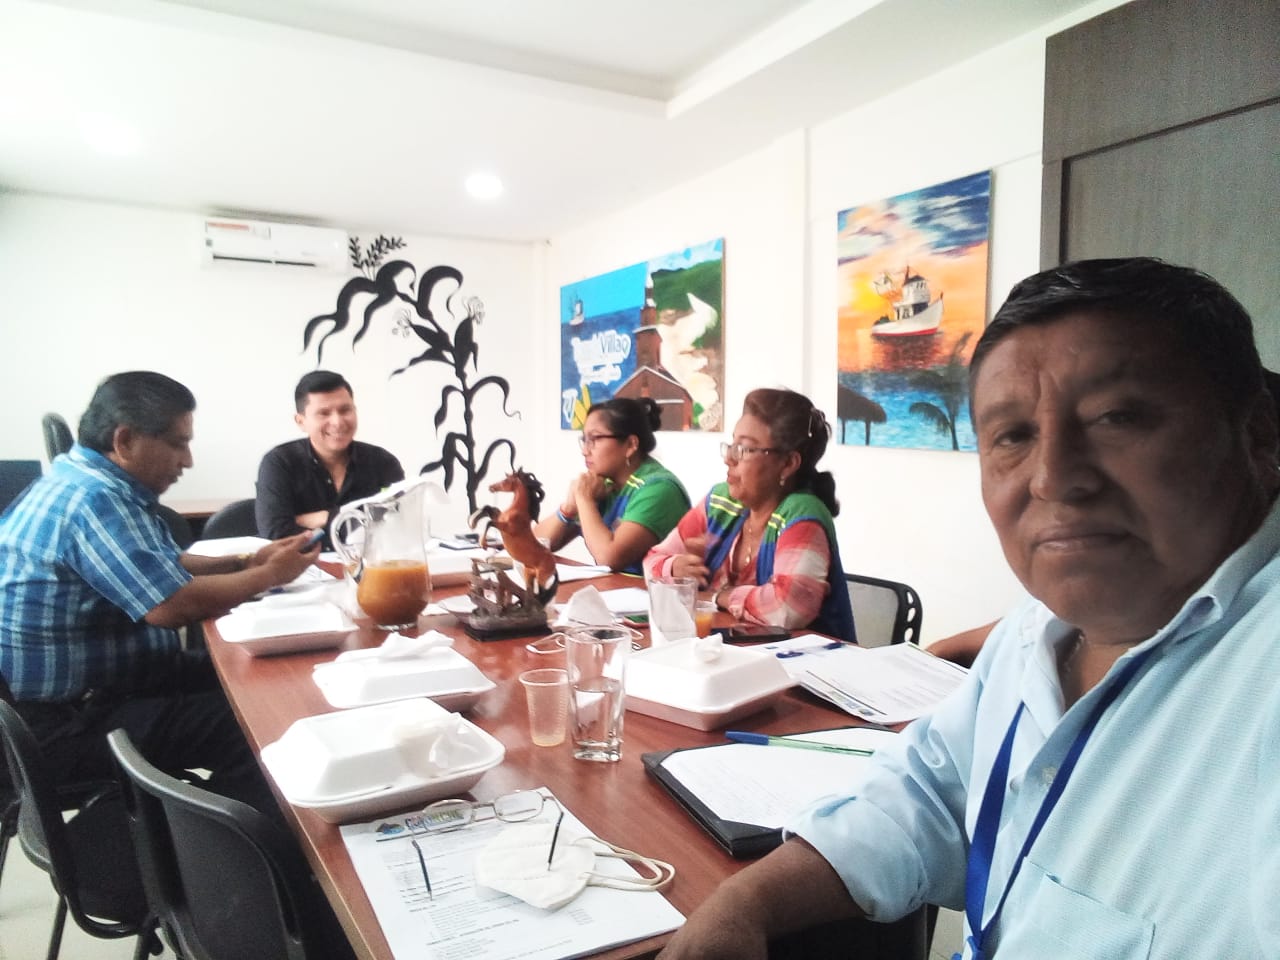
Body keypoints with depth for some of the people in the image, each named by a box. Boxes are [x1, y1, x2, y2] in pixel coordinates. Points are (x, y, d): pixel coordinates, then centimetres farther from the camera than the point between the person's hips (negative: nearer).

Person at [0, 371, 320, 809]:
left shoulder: (90, 481, 9)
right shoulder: (94, 499, -24)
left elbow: (161, 568, 19)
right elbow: (173, 605, -30)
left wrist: (245, 562, 4)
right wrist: (269, 575, -15)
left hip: (93, 682, 11)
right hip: (61, 723, -10)